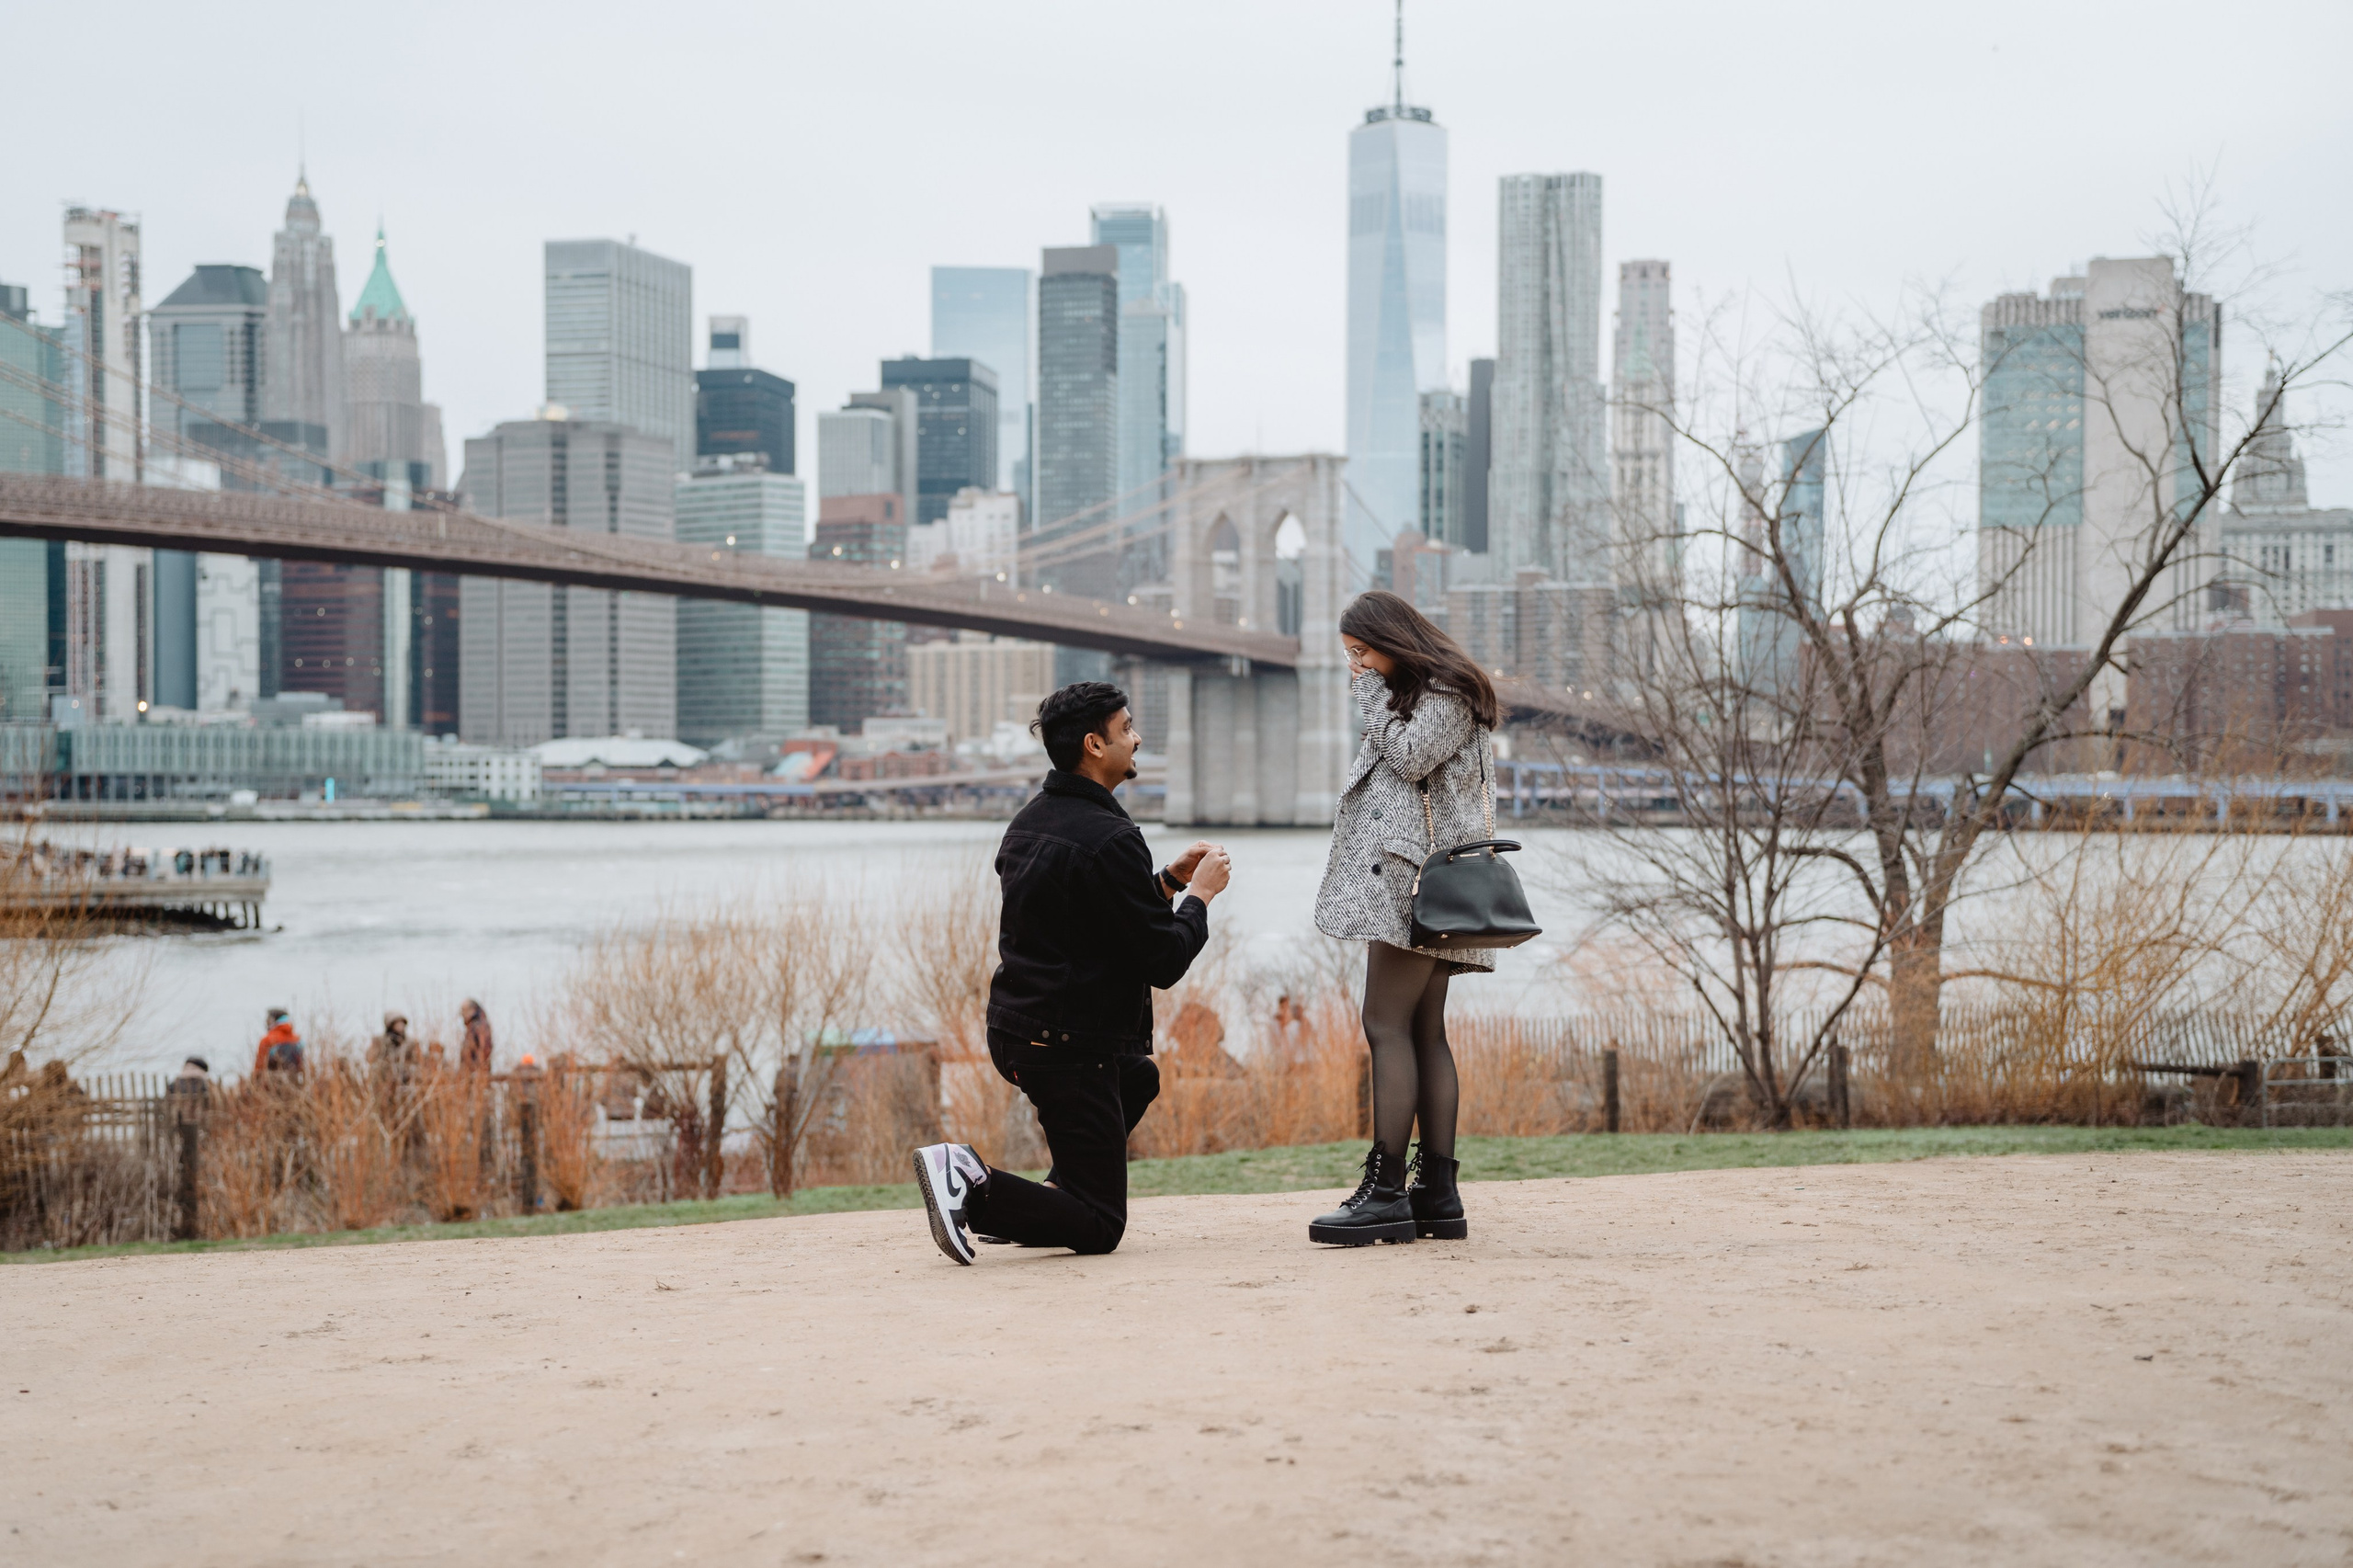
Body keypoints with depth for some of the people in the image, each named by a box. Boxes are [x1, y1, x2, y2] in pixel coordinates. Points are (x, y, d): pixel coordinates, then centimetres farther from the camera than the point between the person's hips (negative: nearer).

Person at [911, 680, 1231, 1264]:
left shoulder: (1029, 822, 10)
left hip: (1015, 1030, 9)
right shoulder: (1110, 840, -19)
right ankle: (975, 1189, -19)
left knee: (1138, 1077, 36)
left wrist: (1167, 880, 18)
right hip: (1072, 1050, -9)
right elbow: (1163, 963, -16)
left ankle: (1057, 1195, 22)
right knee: (1099, 1229, -2)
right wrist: (1198, 895, 0)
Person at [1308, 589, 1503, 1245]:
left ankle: (1387, 1191, -20)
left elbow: (1412, 758, -16)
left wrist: (1372, 698, -6)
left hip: (1418, 878, -11)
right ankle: (1437, 1193, 3)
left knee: (1388, 1025, -15)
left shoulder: (1449, 692, -5)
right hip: (1401, 884, 11)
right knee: (1424, 1032, 5)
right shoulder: (1406, 697, 25)